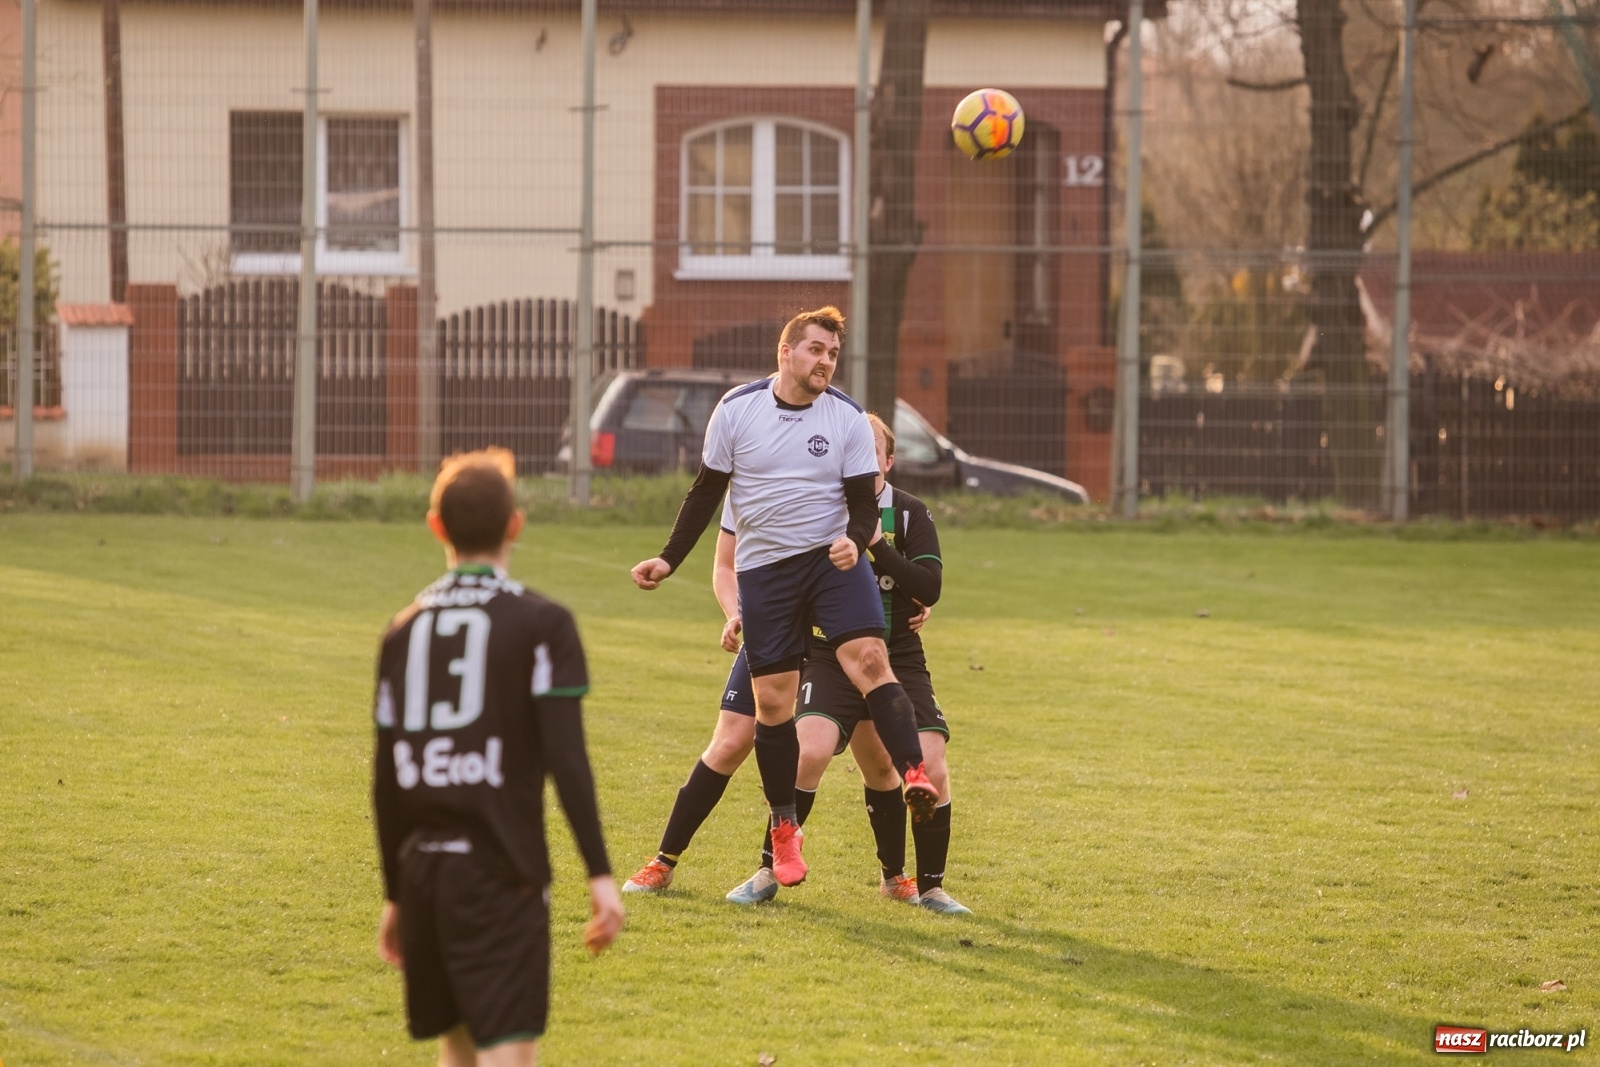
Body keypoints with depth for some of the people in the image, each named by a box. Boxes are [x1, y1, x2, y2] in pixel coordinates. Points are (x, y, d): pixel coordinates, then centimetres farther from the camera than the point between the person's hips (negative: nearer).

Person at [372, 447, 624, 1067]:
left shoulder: (405, 630, 10)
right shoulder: (541, 625, -4)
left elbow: (386, 779, 12)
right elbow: (566, 758, -12)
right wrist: (600, 874, -10)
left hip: (422, 871, 5)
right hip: (501, 874, -5)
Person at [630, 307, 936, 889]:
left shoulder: (849, 419, -3)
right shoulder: (736, 410, -2)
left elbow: (863, 503, 0)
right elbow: (706, 492, 8)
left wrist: (854, 540, -22)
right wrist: (669, 560, 5)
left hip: (832, 558, -1)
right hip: (763, 568, 1)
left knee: (869, 658, -24)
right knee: (772, 702, 1)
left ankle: (915, 776, -32)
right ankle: (783, 828, 15)